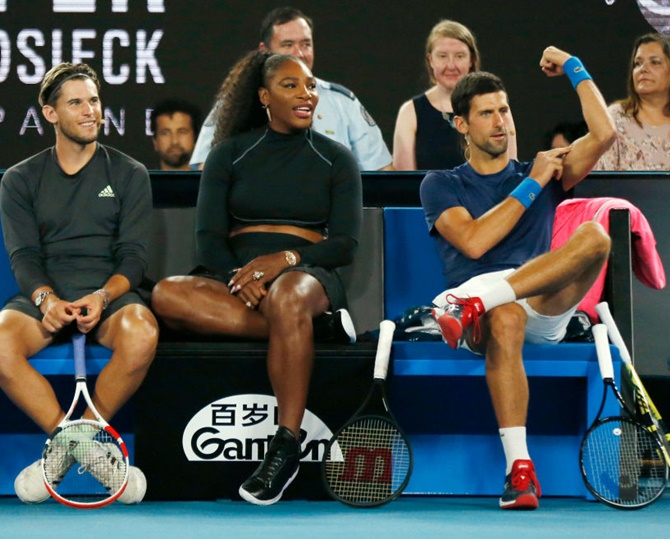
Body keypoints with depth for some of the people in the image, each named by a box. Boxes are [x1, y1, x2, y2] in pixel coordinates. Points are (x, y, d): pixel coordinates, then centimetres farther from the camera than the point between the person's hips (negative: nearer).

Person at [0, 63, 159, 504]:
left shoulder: (129, 174, 13)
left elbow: (133, 255, 4)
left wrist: (103, 296, -18)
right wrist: (46, 298, -19)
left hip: (110, 291, -1)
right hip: (44, 293, 1)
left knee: (141, 335, -38)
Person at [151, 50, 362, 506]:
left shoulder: (337, 160, 13)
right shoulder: (230, 155, 15)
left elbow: (345, 244, 4)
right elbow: (209, 238, 6)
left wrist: (286, 258, -16)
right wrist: (240, 276, -16)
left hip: (307, 274, -2)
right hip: (235, 274, 2)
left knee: (288, 294, -42)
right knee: (167, 295, -33)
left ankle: (287, 447, -39)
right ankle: (315, 323, -30)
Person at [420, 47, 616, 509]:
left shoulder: (541, 172, 24)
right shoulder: (442, 185, 17)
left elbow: (604, 134, 8)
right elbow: (473, 242, -3)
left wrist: (573, 68, 12)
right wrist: (532, 185, 2)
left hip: (545, 308, 2)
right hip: (486, 315, -2)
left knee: (595, 236, -27)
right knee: (505, 320, -42)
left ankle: (473, 302, -38)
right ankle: (520, 470, -49)